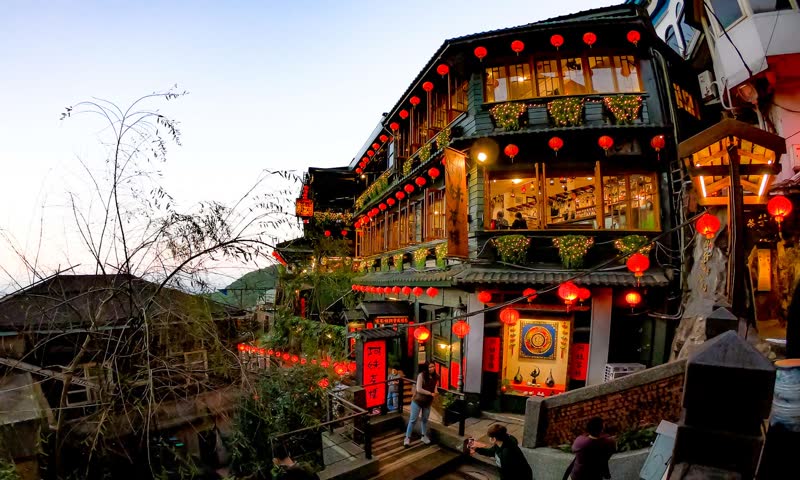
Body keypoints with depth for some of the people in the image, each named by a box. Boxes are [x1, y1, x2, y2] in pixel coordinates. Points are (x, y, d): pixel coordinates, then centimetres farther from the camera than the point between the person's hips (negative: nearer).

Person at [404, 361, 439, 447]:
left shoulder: (435, 377, -5)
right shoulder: (421, 375, -21)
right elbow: (419, 389, -24)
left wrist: (435, 394, -9)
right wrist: (430, 393, -20)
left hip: (428, 402, 4)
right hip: (417, 401, -4)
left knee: (425, 419, 17)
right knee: (413, 420, 2)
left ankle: (424, 436, 33)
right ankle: (407, 437, 12)